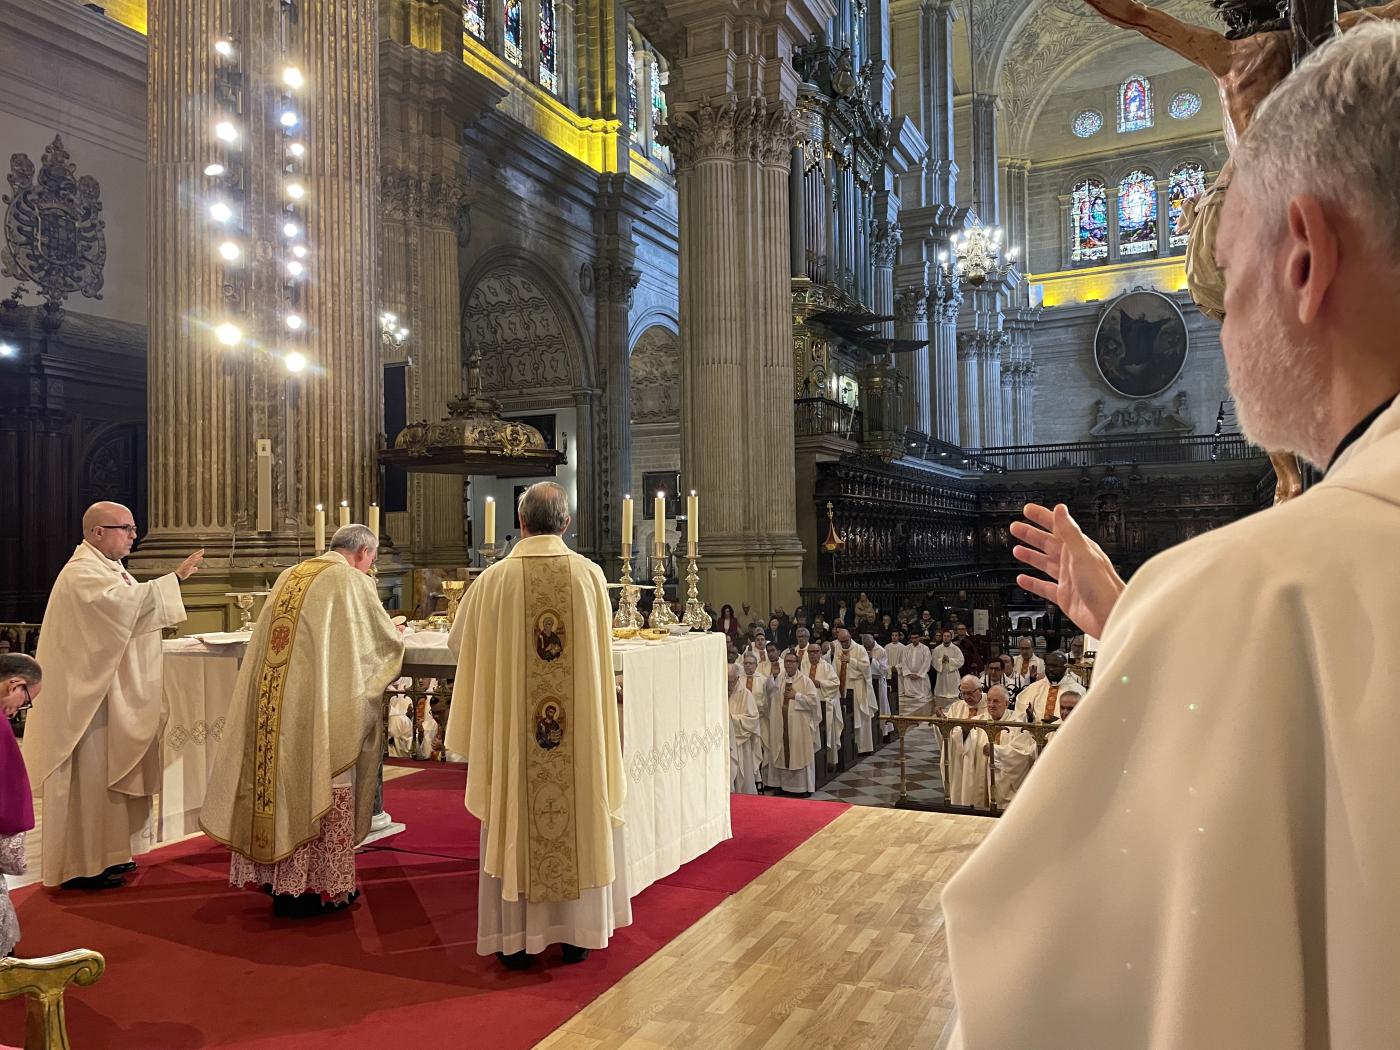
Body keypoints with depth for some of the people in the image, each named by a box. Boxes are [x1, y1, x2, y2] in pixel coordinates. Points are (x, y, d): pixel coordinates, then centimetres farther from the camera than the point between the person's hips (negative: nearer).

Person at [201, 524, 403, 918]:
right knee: (317, 785, 2)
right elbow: (387, 642, -1)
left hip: (271, 701, 7)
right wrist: (391, 634, 22)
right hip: (316, 705, -7)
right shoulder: (351, 581, -6)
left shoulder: (290, 575, 16)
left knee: (281, 778, 14)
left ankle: (277, 877, 24)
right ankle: (317, 884, 9)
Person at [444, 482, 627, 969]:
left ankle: (515, 937, 19)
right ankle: (577, 933, 23)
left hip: (512, 726, -1)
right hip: (578, 726, 1)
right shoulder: (591, 575, -4)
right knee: (580, 821, 13)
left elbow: (460, 643, 8)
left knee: (514, 824, 11)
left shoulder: (493, 580, -8)